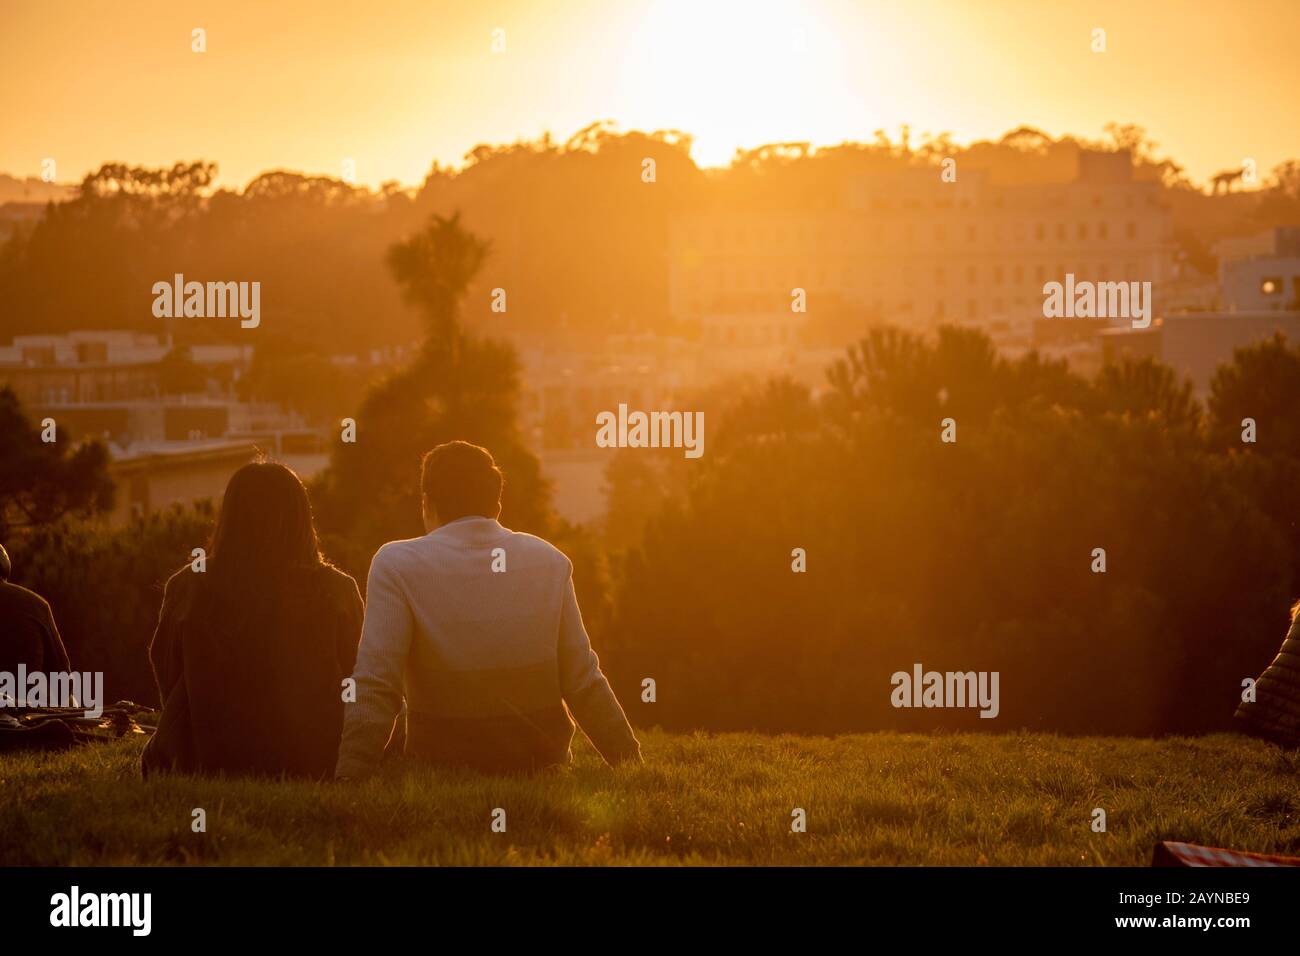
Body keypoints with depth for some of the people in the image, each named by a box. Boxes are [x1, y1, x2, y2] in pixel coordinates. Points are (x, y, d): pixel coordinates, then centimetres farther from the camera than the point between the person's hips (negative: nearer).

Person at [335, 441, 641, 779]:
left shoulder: (397, 564, -7)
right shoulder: (550, 561, 1)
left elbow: (375, 689, -15)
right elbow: (583, 683, 0)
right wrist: (630, 762, 8)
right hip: (543, 769, 3)